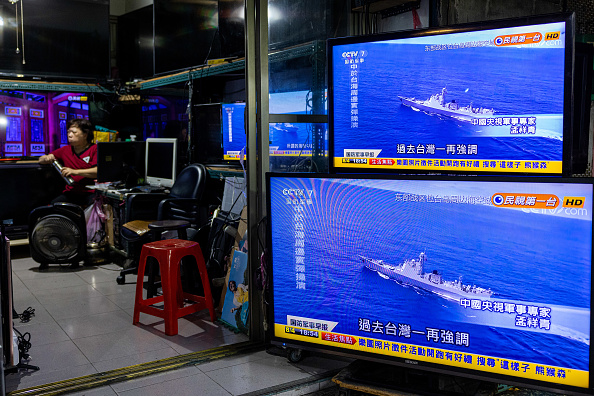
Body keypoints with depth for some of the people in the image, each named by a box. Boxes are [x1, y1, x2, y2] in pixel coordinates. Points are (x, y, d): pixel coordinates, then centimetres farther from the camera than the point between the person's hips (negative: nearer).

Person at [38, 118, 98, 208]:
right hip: (71, 193, 5)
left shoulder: (95, 149, 2)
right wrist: (46, 159, 3)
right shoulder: (65, 150, 18)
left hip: (91, 193, -4)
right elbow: (41, 159, 28)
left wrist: (75, 172, -23)